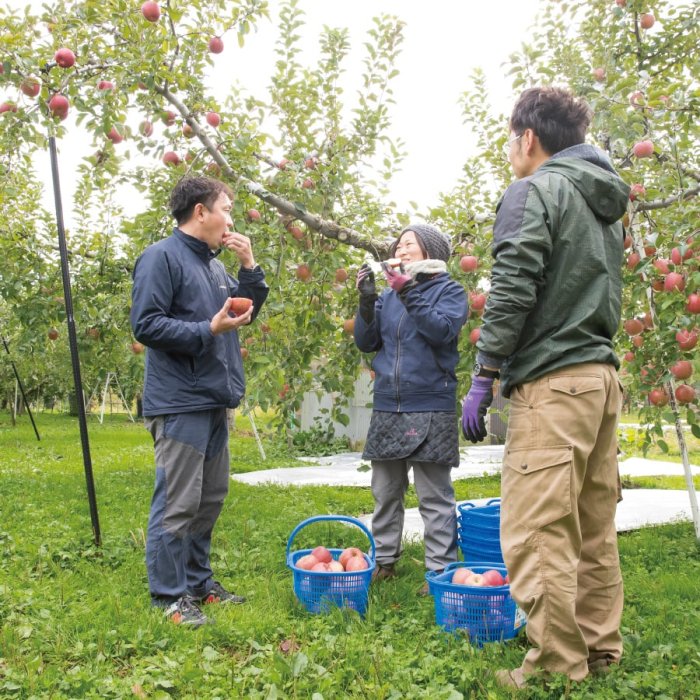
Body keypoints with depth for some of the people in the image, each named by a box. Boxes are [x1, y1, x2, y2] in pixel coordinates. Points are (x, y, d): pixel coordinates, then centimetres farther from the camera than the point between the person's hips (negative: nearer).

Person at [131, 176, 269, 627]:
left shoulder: (214, 265, 14)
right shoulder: (162, 257, -9)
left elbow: (247, 312, 22)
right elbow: (146, 325, -15)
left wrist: (250, 267, 8)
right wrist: (209, 330, -19)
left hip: (216, 402, 9)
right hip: (181, 403, -9)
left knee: (211, 497, 15)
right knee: (178, 502, -3)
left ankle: (197, 580, 28)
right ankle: (169, 595, 9)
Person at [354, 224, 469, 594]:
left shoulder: (450, 290, 1)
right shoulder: (389, 295, 14)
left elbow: (442, 330, -16)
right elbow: (366, 342, 9)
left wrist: (409, 293, -21)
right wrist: (367, 301, -4)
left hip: (430, 407, -5)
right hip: (387, 407, 6)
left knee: (434, 497, 0)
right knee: (385, 492, 13)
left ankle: (440, 569, 7)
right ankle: (384, 560, 25)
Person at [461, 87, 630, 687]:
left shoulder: (535, 192, -5)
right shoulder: (607, 203, 21)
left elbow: (511, 293, -15)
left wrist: (482, 379, -12)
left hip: (552, 383, -9)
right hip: (602, 377, 10)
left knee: (537, 536, -5)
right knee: (593, 532, 14)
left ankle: (558, 667, 1)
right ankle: (599, 649, 23)